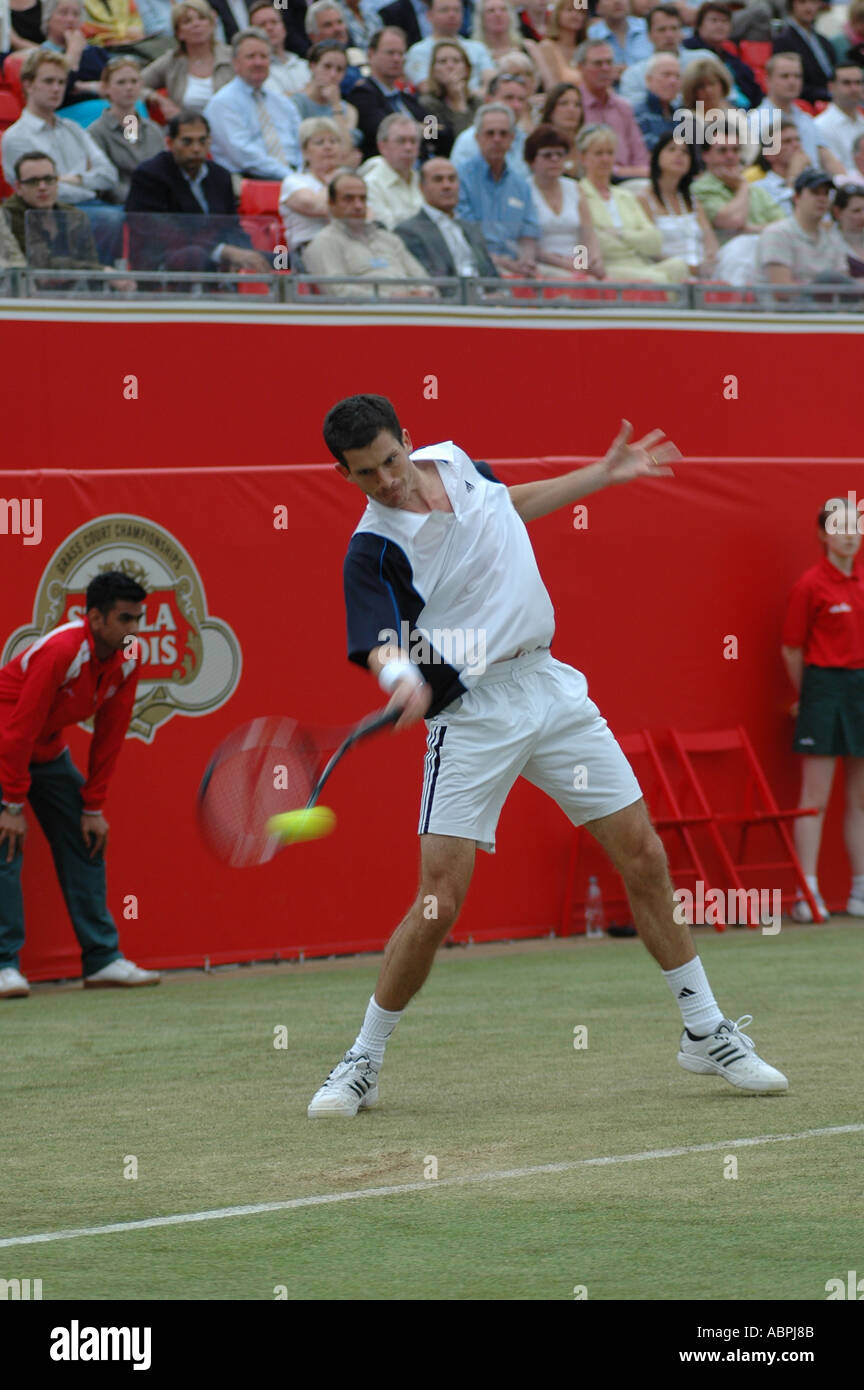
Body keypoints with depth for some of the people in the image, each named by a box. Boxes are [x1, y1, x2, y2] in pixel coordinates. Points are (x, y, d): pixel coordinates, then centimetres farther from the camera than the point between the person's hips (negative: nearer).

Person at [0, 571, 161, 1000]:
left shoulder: (127, 659, -9)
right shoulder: (61, 651, -31)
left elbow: (109, 736, -1)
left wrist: (94, 808, -2)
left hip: (48, 751, 8)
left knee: (85, 845, 3)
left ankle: (102, 961, 7)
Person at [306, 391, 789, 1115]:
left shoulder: (452, 461, 5)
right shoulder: (373, 551, -14)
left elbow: (512, 503, 27)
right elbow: (382, 645, -28)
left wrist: (603, 475, 29)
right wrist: (402, 678, -50)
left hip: (550, 685, 6)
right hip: (473, 713, -6)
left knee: (643, 856, 4)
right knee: (438, 904, -13)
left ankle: (706, 1033, 17)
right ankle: (362, 1064, 5)